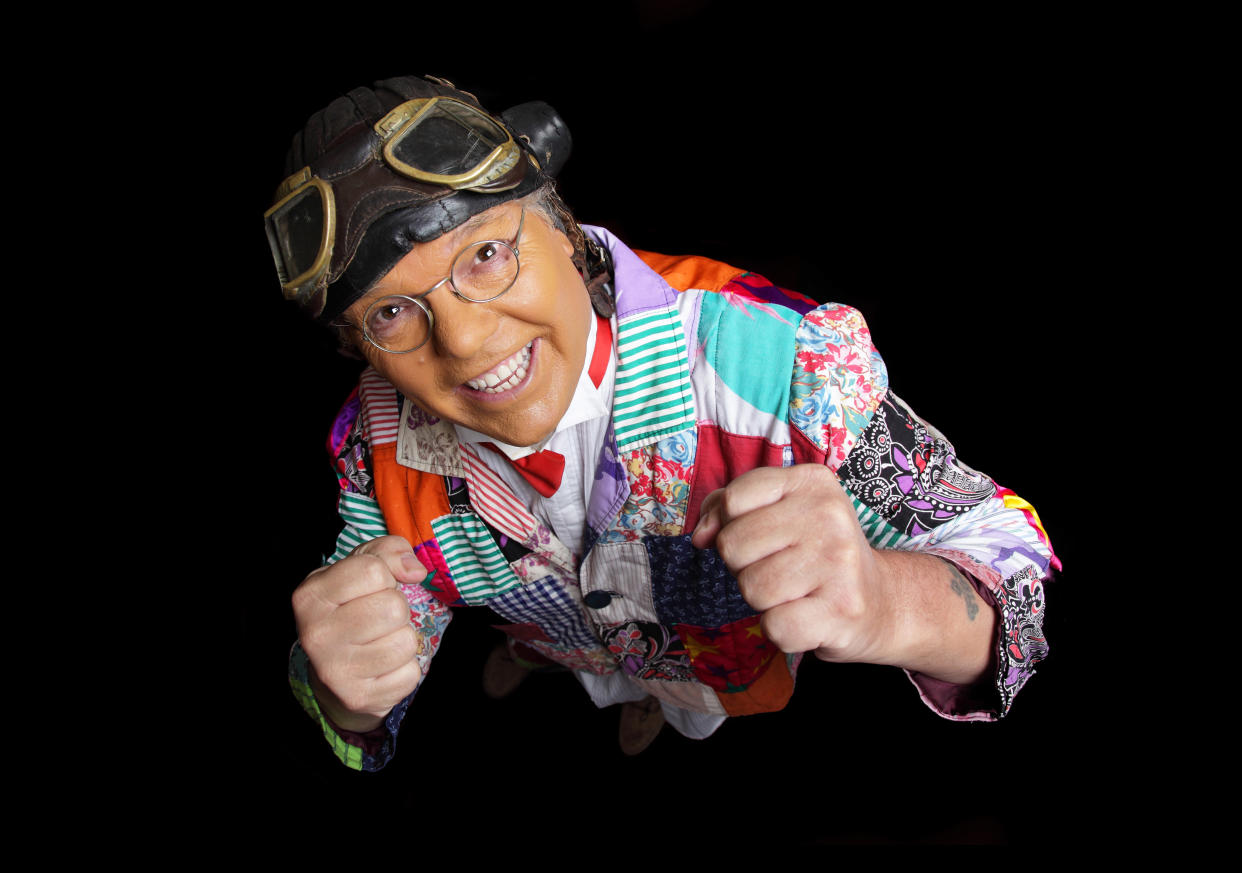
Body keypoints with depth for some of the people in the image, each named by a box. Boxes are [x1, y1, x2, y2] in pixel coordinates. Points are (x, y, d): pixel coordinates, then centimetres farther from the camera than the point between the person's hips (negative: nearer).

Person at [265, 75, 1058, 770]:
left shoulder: (774, 358, -44)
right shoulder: (379, 445, -28)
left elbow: (1004, 551, -39)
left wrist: (887, 602, -64)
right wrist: (347, 696, -44)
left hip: (738, 680, -1)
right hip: (559, 658, 2)